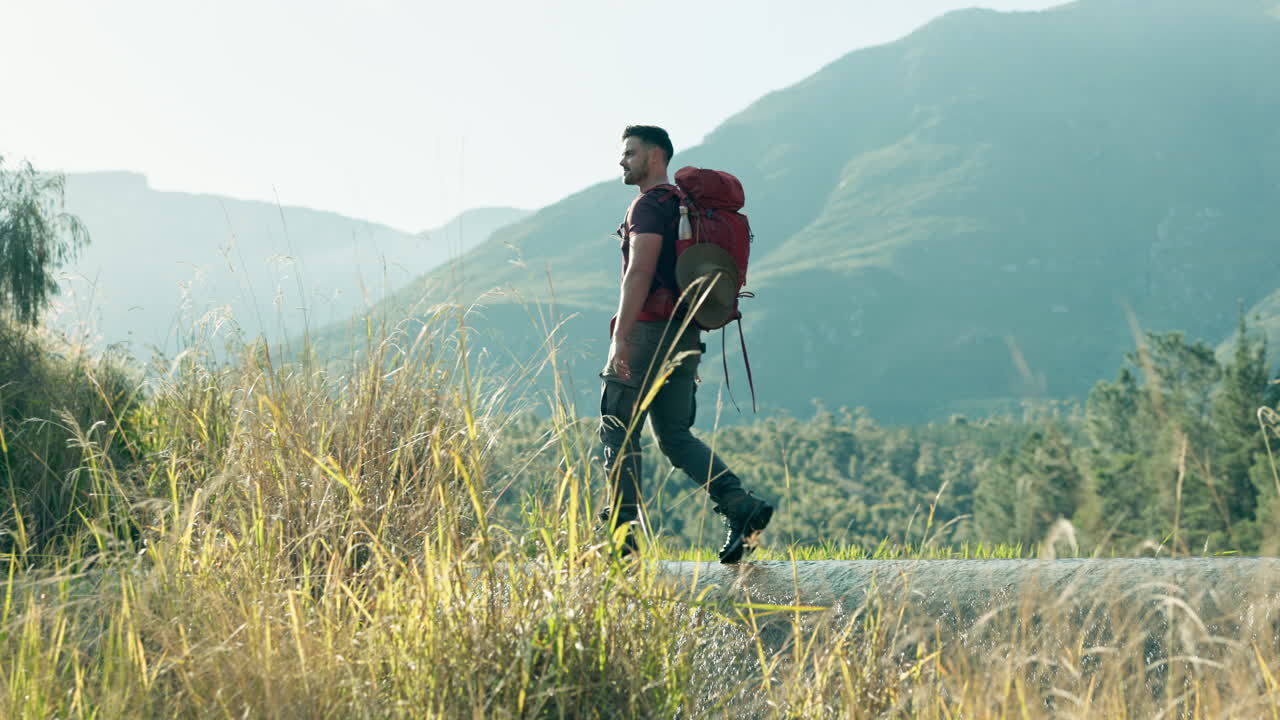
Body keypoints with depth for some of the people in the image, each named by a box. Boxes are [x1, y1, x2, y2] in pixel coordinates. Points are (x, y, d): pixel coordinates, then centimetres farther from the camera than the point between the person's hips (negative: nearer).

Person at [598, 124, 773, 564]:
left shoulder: (649, 205, -9)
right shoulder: (684, 206, 21)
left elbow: (640, 272, -20)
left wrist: (621, 335, -23)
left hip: (649, 330, -9)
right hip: (684, 335, 9)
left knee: (618, 432, 0)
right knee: (675, 435, 10)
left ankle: (622, 532, -1)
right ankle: (742, 508, -4)